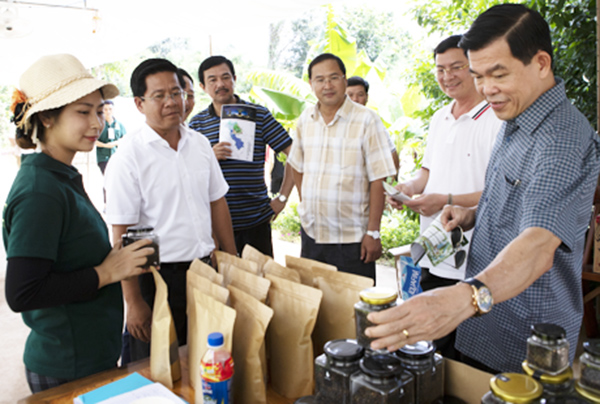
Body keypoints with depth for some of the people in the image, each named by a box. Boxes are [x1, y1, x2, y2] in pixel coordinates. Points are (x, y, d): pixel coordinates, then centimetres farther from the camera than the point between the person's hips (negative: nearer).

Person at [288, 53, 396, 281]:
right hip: (311, 234, 5)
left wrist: (373, 232, -13)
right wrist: (305, 204, 9)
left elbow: (378, 181, -11)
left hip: (352, 238, -4)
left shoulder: (366, 120, -9)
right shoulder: (305, 120, 6)